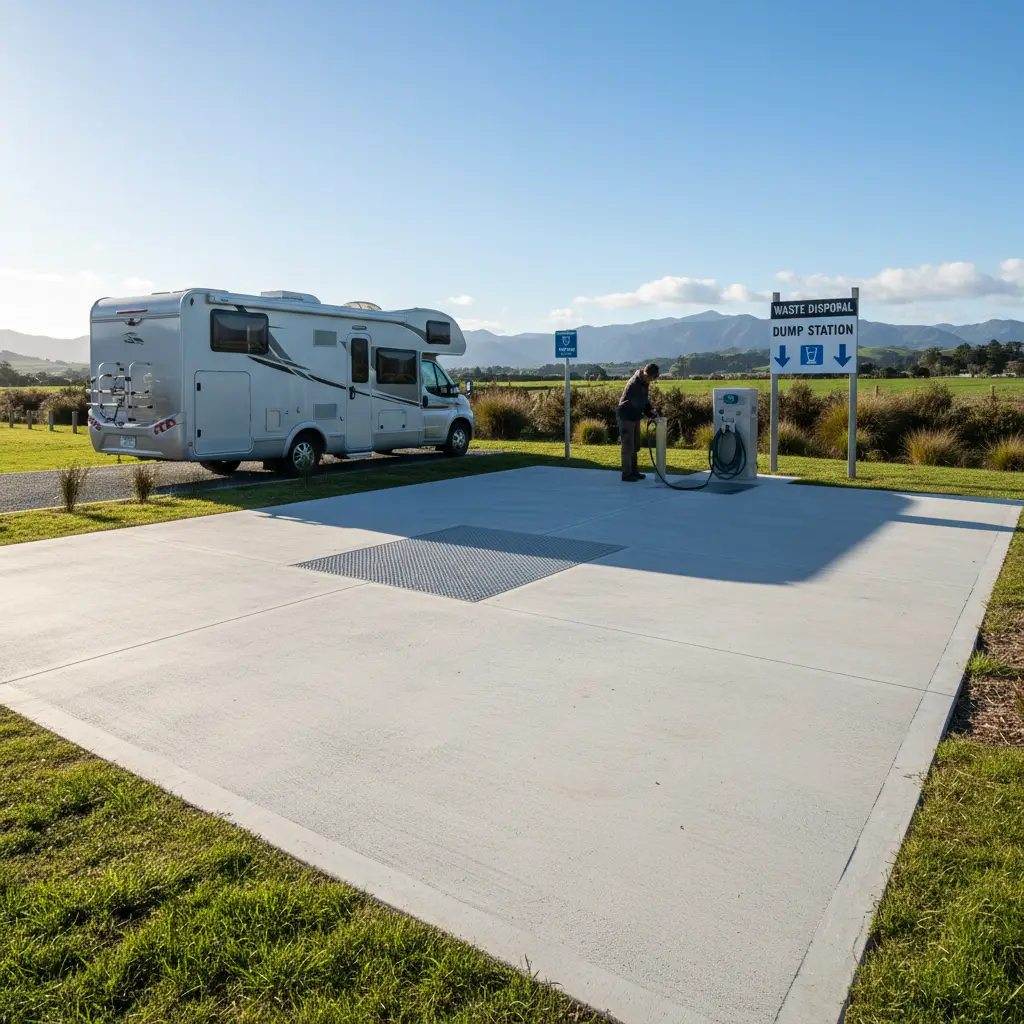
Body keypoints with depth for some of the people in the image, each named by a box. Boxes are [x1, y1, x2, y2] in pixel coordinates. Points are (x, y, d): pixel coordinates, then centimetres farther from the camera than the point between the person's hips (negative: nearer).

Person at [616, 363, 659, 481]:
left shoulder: (645, 382, 4)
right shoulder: (633, 384, -24)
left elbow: (645, 400, 13)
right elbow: (637, 404, -23)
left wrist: (650, 411, -2)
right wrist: (649, 412, -12)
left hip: (635, 417, 9)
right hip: (626, 417, -9)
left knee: (635, 445, 13)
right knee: (628, 446, -6)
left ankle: (634, 471, 22)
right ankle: (626, 474, 0)